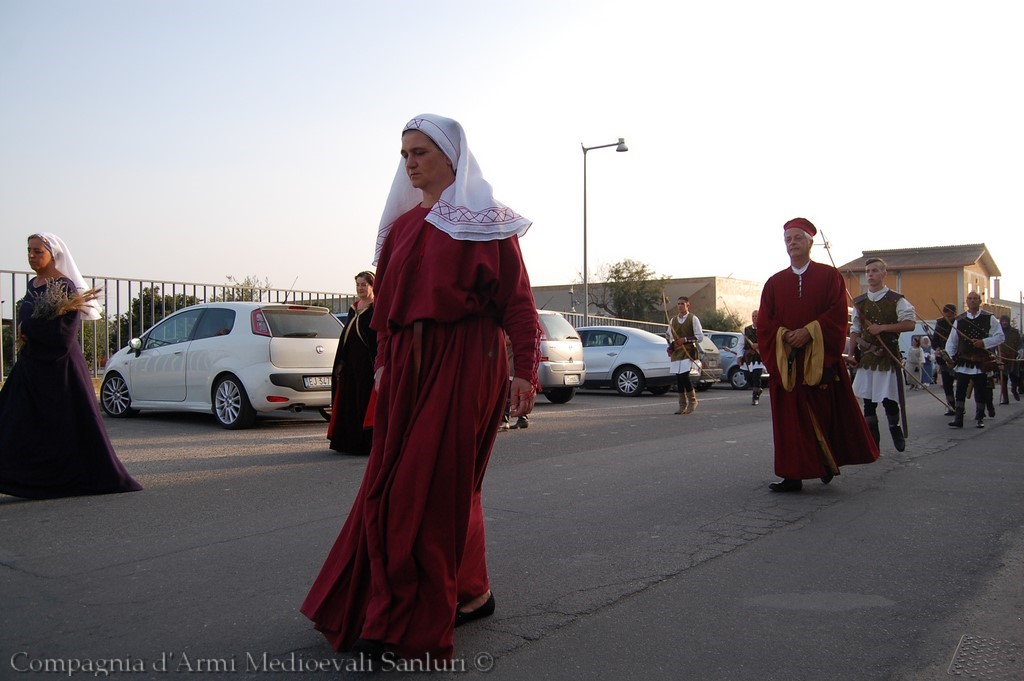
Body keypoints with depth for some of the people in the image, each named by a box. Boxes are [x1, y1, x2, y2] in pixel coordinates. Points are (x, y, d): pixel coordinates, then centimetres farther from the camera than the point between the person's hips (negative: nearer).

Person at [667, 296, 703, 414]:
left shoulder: (693, 319, 1)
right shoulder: (673, 320, 15)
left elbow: (700, 336, -3)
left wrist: (685, 340, -13)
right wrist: (670, 347, 5)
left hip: (688, 351, -5)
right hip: (676, 352, 5)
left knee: (684, 376, -17)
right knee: (678, 379, 1)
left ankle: (692, 401, 2)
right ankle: (682, 406, 9)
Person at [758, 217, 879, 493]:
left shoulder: (829, 276, 5)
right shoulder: (775, 282, 11)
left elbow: (838, 313, -5)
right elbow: (764, 322, 5)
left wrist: (809, 331, -16)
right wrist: (785, 335, -12)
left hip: (820, 358, -2)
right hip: (786, 361, 2)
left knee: (825, 415, 2)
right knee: (790, 419, 0)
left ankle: (828, 462, 22)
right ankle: (793, 476, 3)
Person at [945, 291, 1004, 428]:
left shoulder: (989, 318, 1)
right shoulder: (959, 320, 5)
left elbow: (1000, 337, -1)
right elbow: (952, 341, 7)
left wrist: (984, 342, -14)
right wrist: (950, 356, -2)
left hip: (981, 362, -1)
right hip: (963, 362, 1)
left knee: (981, 391, 7)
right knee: (960, 391, -3)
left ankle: (979, 418, 19)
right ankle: (958, 418, -1)